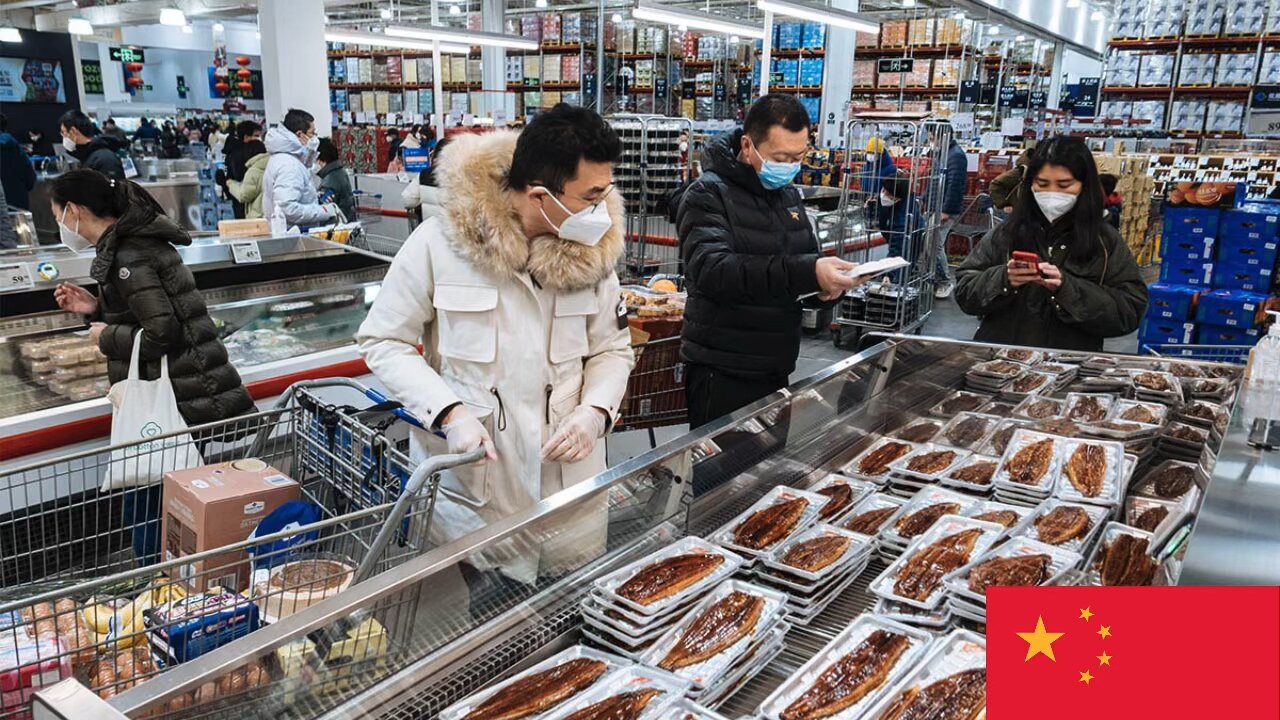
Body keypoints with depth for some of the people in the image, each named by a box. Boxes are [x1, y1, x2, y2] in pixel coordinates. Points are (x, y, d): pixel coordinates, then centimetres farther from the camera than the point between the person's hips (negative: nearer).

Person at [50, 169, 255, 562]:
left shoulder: (126, 257, -17)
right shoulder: (135, 242, 14)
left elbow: (161, 334, -21)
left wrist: (106, 336, -6)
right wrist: (96, 308, 15)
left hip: (181, 403, -10)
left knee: (145, 507, -1)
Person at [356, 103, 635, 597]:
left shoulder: (592, 248, -1)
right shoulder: (439, 243, -12)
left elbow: (613, 349, 10)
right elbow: (383, 341, -3)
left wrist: (595, 411, -10)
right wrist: (449, 412, -17)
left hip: (569, 481, 3)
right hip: (472, 482, -3)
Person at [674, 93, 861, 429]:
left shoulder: (789, 195, 12)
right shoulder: (707, 196, -11)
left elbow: (806, 257, 21)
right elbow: (712, 270, -27)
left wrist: (829, 279, -4)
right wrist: (805, 273, -37)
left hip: (776, 369, 7)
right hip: (722, 373, -7)